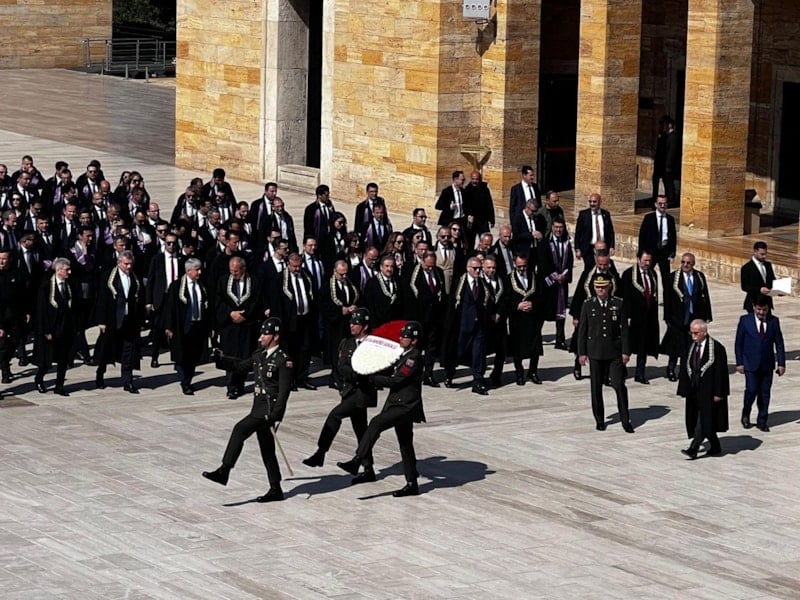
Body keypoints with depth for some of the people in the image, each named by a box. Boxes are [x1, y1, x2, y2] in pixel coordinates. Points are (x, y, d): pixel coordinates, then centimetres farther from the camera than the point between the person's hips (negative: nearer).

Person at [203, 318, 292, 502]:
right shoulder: (259, 355, 12)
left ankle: (224, 471, -22)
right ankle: (275, 490, 18)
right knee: (267, 451, 11)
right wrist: (220, 358, 13)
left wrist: (275, 417, -23)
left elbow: (284, 392, -17)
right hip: (259, 409, 9)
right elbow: (241, 365, 26)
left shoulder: (283, 361, -13)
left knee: (240, 429, -21)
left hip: (269, 409, -9)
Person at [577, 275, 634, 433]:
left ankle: (625, 420, 1)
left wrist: (626, 351, -2)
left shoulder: (618, 304, 2)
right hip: (595, 352, 1)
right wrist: (582, 353, 1)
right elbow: (582, 330, 5)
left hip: (615, 352, -1)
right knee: (596, 388, 5)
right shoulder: (588, 305, 3)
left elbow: (624, 329, 3)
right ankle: (599, 420, 16)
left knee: (619, 385, -7)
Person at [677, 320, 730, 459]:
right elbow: (687, 368, 14)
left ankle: (693, 449, -15)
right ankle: (715, 447, 23)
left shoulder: (717, 348, -10)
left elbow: (721, 372, -12)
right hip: (694, 390, 8)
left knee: (704, 420, -10)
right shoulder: (692, 347, 10)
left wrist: (718, 393, -16)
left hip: (708, 391, -8)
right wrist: (684, 389, 8)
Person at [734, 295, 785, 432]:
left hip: (767, 364, 2)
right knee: (752, 390, -10)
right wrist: (739, 363, -5)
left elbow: (779, 343, 4)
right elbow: (739, 343, 0)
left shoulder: (774, 321, 1)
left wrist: (781, 363, -1)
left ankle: (762, 421, 16)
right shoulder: (745, 320, -3)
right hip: (750, 363, -2)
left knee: (765, 393, 4)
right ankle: (745, 415, 15)